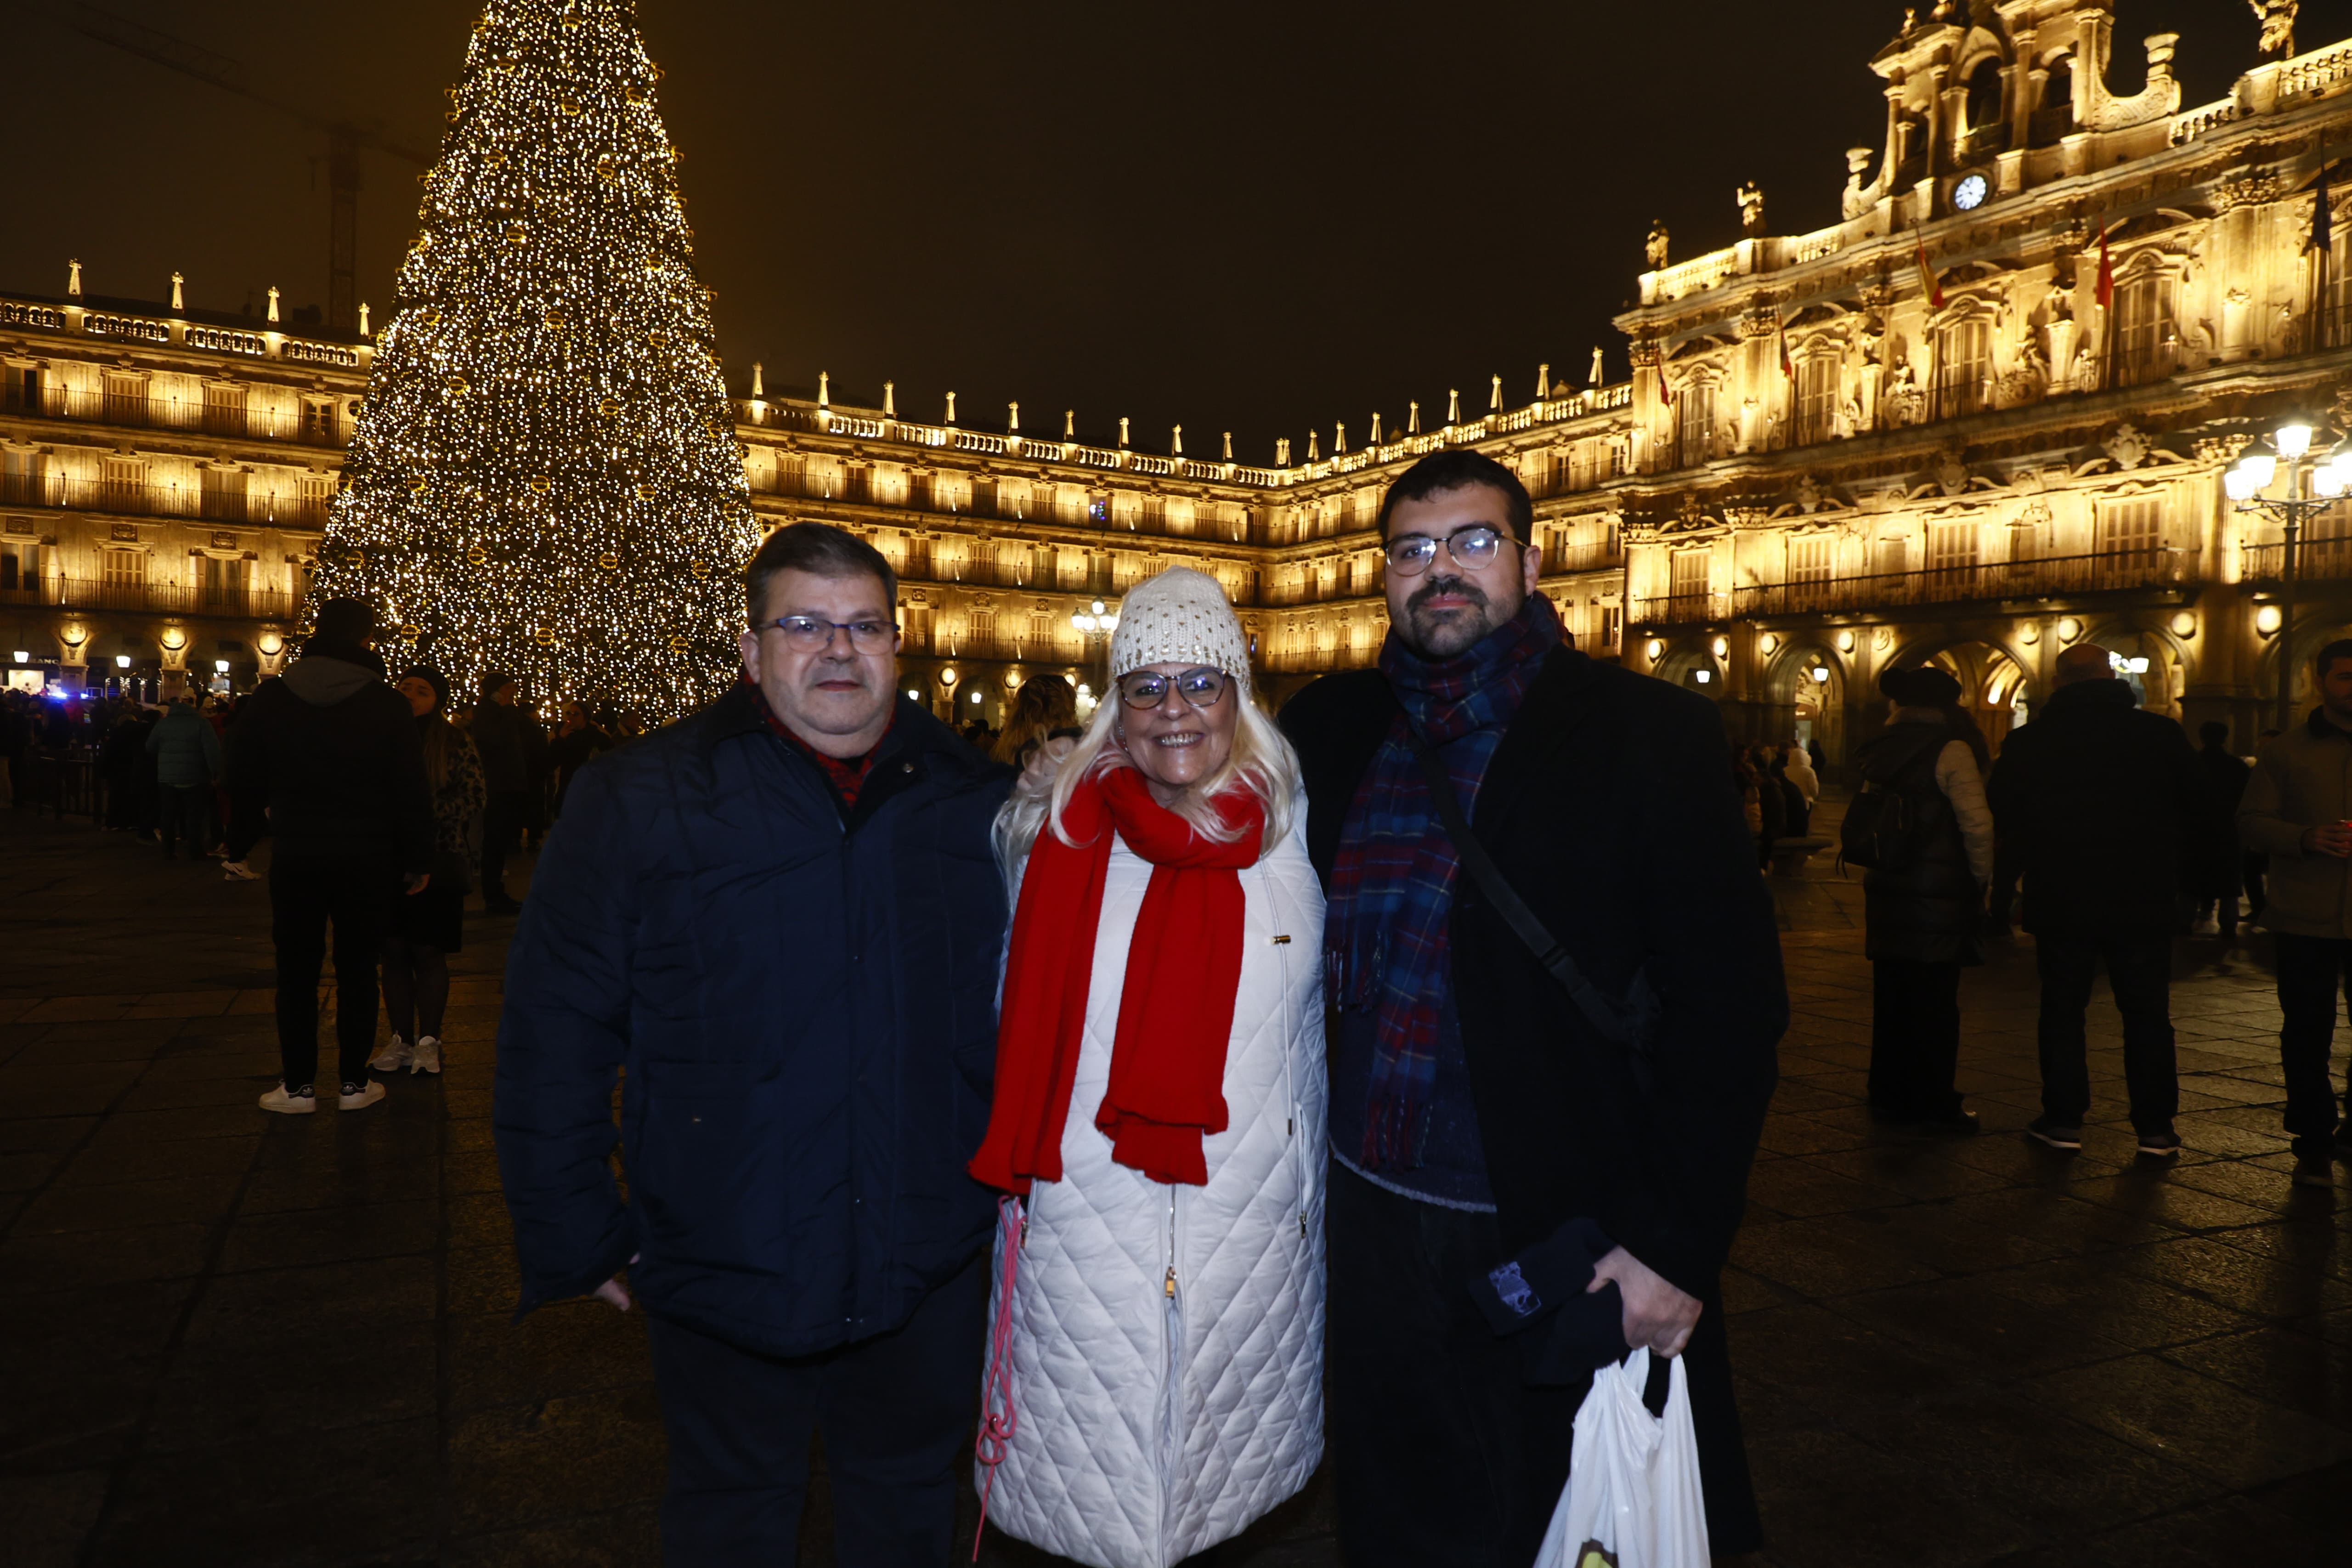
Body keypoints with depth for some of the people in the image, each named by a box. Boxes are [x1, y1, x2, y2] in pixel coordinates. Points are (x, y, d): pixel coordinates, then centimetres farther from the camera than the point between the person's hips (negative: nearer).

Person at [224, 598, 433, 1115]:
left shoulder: (270, 699, 0)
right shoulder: (388, 705, -7)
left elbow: (243, 781, 7)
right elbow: (412, 792, -6)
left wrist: (238, 846, 17)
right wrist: (418, 860, 1)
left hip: (296, 858, 1)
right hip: (368, 859, -1)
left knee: (297, 971, 10)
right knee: (357, 969, 8)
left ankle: (297, 1086, 14)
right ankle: (354, 1083, 14)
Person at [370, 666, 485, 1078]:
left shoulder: (454, 744, 1)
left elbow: (474, 797, -5)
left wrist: (427, 811, -15)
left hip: (437, 861, -2)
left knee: (429, 952, 3)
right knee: (394, 951, 7)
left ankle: (428, 1041, 13)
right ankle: (401, 1039, 17)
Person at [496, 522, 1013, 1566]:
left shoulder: (978, 803, -1)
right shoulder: (641, 802, -8)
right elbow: (555, 1030, -6)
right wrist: (574, 1235, -5)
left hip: (930, 1274, 2)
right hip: (726, 1275, -2)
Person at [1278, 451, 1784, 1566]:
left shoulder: (1646, 734, -10)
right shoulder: (1329, 729, 3)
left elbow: (1729, 1006, -13)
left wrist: (1677, 1246, -16)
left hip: (1566, 1240, -3)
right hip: (1377, 1216, 4)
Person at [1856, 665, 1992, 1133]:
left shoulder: (1880, 750, 6)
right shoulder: (1951, 751, -12)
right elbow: (1976, 825, -16)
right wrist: (1983, 879, -4)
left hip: (1886, 891, 6)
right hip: (1939, 896, -6)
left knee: (1891, 995, 12)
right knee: (1935, 1001, 1)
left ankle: (1889, 1095, 21)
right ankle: (1934, 1105, 8)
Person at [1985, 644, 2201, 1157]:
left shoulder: (2027, 743, -4)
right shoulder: (2162, 735, -2)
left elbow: (2003, 818, 2)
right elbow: (2198, 819, 3)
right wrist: (2176, 876, 14)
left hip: (2061, 903, 0)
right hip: (2145, 904, 1)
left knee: (2062, 1011, 9)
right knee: (2147, 1016, 9)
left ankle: (2063, 1119, 11)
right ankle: (2155, 1128, 12)